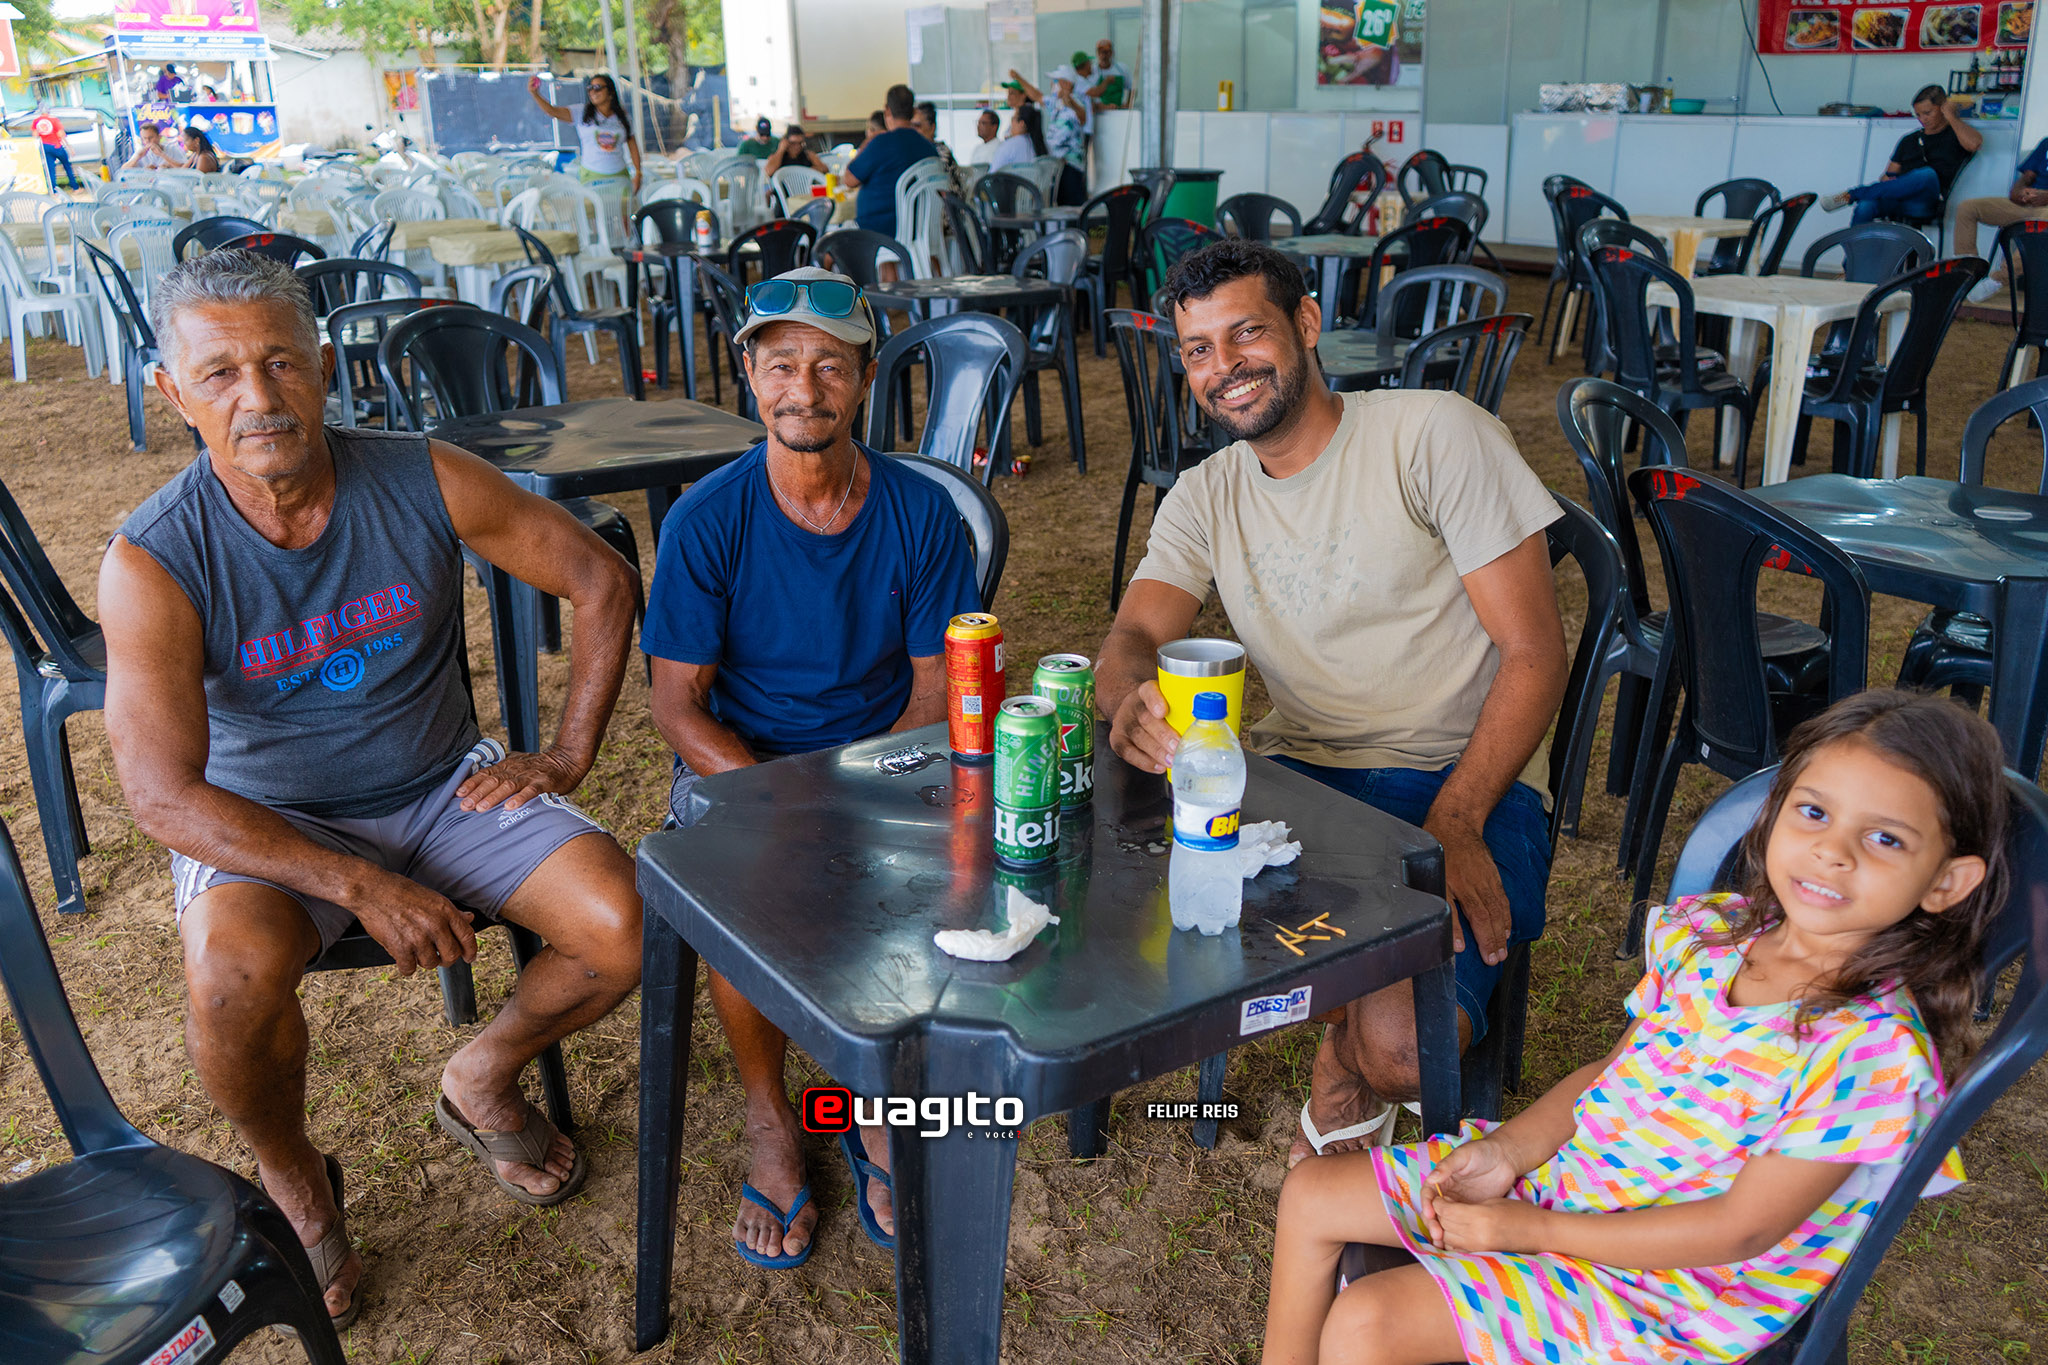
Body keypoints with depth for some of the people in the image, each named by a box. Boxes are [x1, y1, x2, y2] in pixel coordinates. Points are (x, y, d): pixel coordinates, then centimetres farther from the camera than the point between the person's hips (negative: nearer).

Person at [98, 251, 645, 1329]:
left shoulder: (424, 482, -13)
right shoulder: (153, 562, -18)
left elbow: (603, 583, -3)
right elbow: (162, 795, -21)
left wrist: (568, 754, -8)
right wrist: (361, 886, -28)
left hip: (444, 788, 2)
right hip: (267, 824, -2)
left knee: (620, 925, -19)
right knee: (235, 978, -33)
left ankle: (481, 1080, 14)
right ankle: (289, 1176, 2)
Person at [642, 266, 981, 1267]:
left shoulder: (919, 513, -6)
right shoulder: (707, 521, -10)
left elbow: (939, 691, -3)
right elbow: (677, 704, -8)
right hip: (736, 761, -1)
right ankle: (769, 1119, 1)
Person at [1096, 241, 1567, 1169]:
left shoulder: (1436, 434, -5)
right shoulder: (1204, 498, 10)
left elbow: (1534, 655, -8)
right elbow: (1133, 638, -5)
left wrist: (1454, 825, -21)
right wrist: (1130, 699, -32)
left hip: (1462, 780, -4)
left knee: (1402, 1046, -28)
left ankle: (1352, 1057, 12)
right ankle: (1345, 1016, 3)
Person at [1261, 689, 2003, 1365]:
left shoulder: (1873, 1050, -24)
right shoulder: (1705, 929, -3)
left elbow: (1740, 1228, -22)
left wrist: (1530, 1230, -20)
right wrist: (1506, 1149, -8)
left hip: (1661, 1283, -7)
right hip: (1565, 1167, 7)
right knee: (1309, 1196, 7)